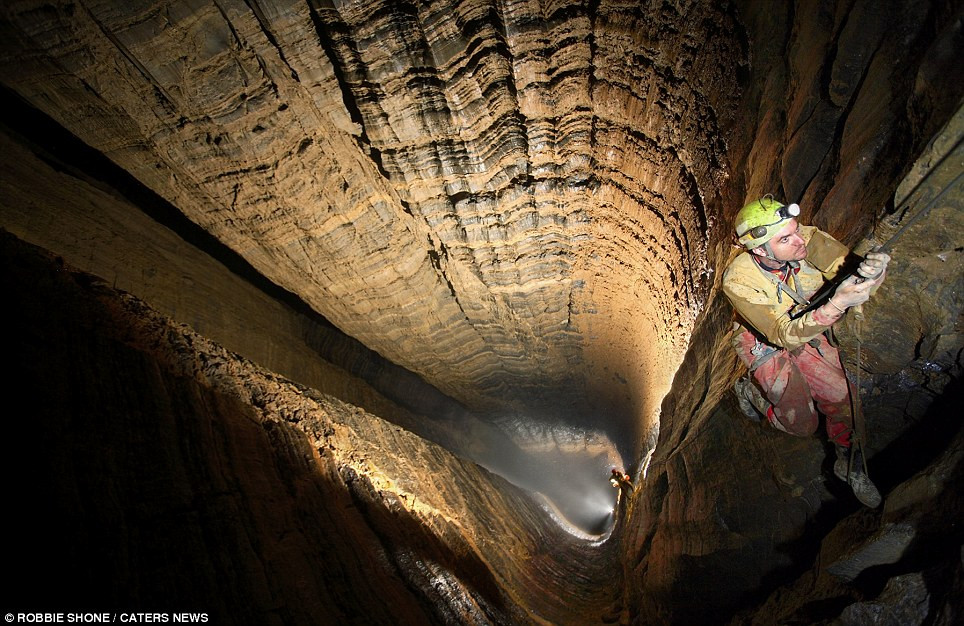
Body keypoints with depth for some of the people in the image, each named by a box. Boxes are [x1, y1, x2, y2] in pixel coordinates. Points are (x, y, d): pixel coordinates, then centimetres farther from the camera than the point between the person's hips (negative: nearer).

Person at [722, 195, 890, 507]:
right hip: (765, 344, -4)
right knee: (802, 423, -3)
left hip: (807, 330, 4)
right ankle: (750, 390, 26)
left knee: (842, 396, -6)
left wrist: (873, 269, -52)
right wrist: (835, 305, -51)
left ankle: (849, 464, 23)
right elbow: (785, 336, -38)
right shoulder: (738, 280, -36)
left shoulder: (807, 239, -25)